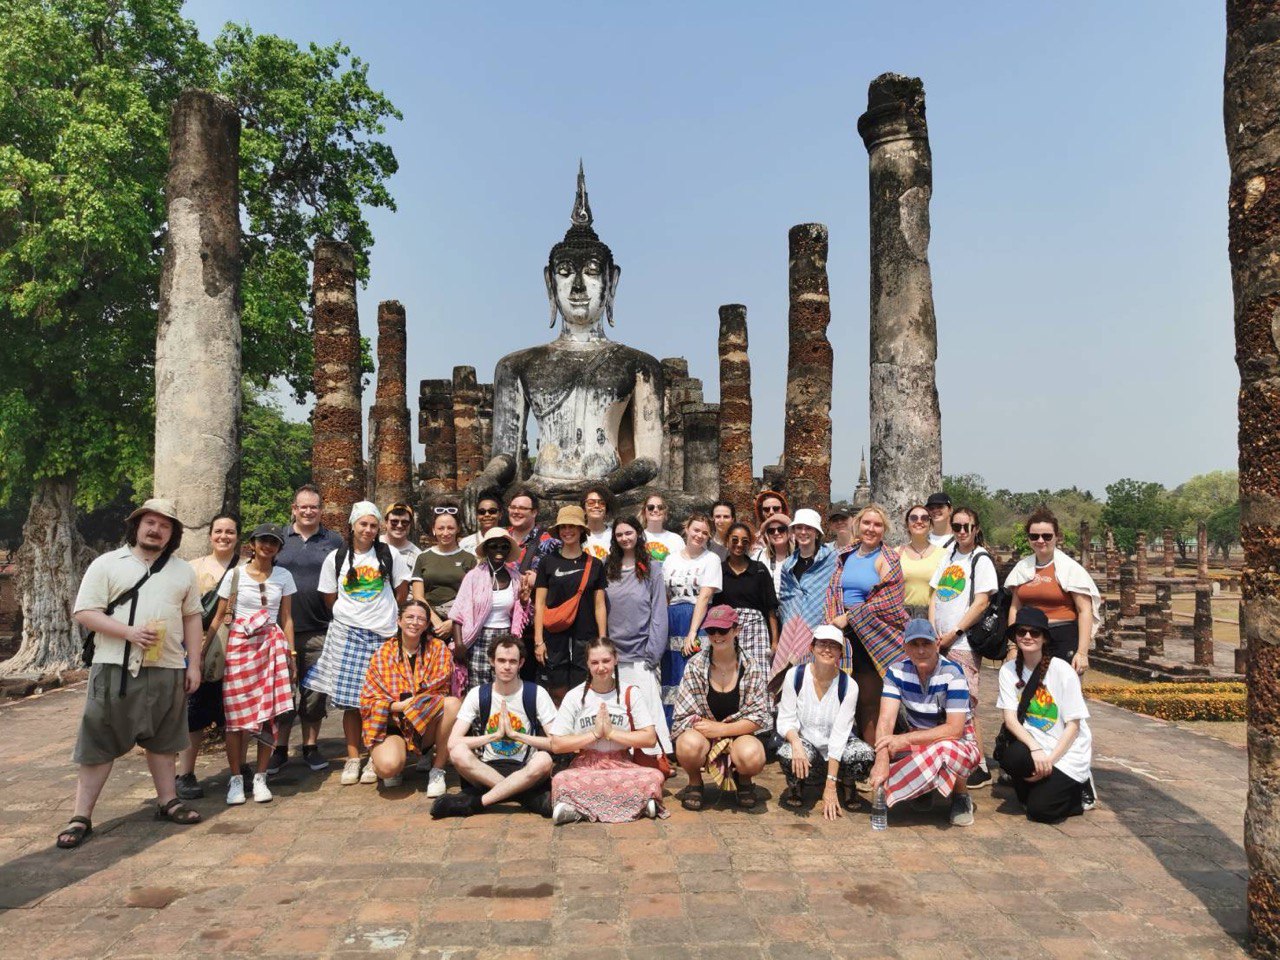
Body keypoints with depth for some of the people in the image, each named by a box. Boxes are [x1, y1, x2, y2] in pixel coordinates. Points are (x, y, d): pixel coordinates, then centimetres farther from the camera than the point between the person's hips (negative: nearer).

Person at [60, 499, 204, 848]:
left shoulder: (183, 571, 11)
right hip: (115, 668, -3)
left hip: (167, 669, 3)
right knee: (98, 744, 2)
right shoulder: (107, 564, 0)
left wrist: (194, 664, 7)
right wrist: (129, 631, -18)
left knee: (162, 741, 14)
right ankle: (81, 817, 11)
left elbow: (192, 617, 12)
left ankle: (168, 801, 26)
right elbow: (84, 612, -5)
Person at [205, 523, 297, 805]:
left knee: (270, 713, -2)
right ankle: (235, 779, 10)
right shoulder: (235, 575, 2)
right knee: (236, 713, -3)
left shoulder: (283, 576, 7)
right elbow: (218, 618, 4)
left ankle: (260, 778, 9)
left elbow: (286, 619, 9)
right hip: (239, 645, -1)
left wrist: (291, 655, 5)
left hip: (272, 645, 1)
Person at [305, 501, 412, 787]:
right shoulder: (336, 558, 6)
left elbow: (402, 591, 12)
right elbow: (330, 599, 13)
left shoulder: (390, 555, 5)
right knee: (349, 700, 0)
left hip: (382, 635, 0)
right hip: (347, 634, 1)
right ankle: (352, 759, 9)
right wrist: (350, 616, 9)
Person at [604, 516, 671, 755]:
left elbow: (659, 613, -2)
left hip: (640, 655, -3)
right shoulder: (607, 568, 10)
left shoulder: (652, 569, 1)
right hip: (612, 654, 3)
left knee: (647, 711, -7)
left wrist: (653, 653, -8)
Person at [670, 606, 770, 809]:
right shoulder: (696, 665, -7)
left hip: (739, 734, 0)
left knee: (753, 757, -34)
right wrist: (703, 725, -24)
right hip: (702, 732, 0)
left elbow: (760, 716, -9)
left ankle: (744, 780, 6)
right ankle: (694, 782, 1)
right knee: (690, 745, -36)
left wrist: (722, 728, -19)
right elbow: (683, 715, -7)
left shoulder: (752, 668, -6)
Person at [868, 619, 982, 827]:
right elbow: (886, 720, -18)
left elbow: (955, 729, -26)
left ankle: (961, 796, -2)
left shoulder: (952, 673, -20)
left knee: (946, 751, -38)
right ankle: (923, 792, 9)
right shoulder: (897, 671, -9)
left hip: (957, 743, -3)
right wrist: (882, 761, -35)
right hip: (918, 743, 4)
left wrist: (905, 739, -32)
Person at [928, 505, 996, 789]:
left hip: (964, 643, -6)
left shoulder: (981, 559, -4)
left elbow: (981, 602, -10)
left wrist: (954, 634, -11)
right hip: (940, 642, 6)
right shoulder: (947, 556, 14)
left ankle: (981, 769, 3)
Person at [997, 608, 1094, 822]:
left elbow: (1073, 725, -9)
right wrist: (1035, 748, -26)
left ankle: (1079, 791, 15)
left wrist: (1050, 759, -17)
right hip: (1032, 744, 3)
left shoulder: (1062, 670, -13)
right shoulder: (1009, 670, -3)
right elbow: (1010, 718, -9)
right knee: (1011, 757, -30)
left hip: (1067, 751, -3)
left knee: (1040, 809, -17)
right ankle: (1043, 787, 4)